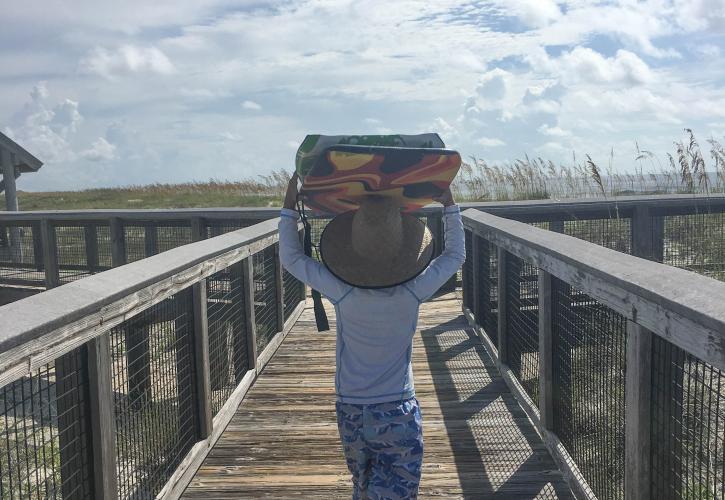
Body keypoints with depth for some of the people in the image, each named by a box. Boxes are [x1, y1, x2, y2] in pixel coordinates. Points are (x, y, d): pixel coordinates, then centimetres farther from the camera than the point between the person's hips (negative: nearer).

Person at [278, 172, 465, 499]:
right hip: (400, 415, -1)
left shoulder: (342, 293, -17)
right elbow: (456, 255, 3)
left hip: (351, 414, 2)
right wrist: (449, 205, 10)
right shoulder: (412, 293, -16)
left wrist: (289, 206, 4)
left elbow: (290, 258, -2)